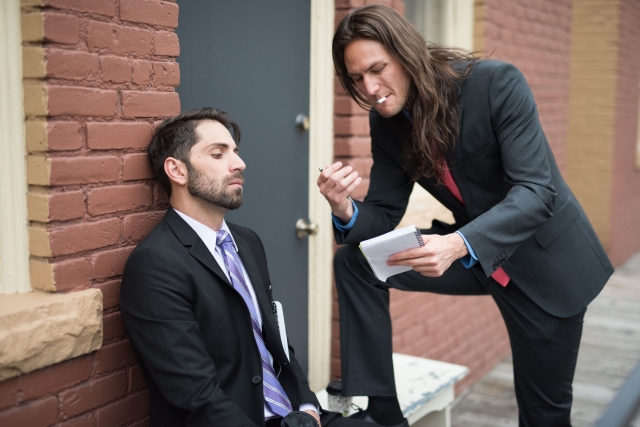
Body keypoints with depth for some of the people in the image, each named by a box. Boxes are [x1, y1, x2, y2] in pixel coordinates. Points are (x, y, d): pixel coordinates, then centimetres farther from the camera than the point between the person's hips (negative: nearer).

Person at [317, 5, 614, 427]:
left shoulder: (497, 83, -24)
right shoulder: (386, 123, -7)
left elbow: (536, 191, -30)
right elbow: (385, 214, -4)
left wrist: (458, 244, -46)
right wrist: (346, 211, -28)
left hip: (545, 256, -4)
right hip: (470, 252, 5)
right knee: (354, 262, -13)